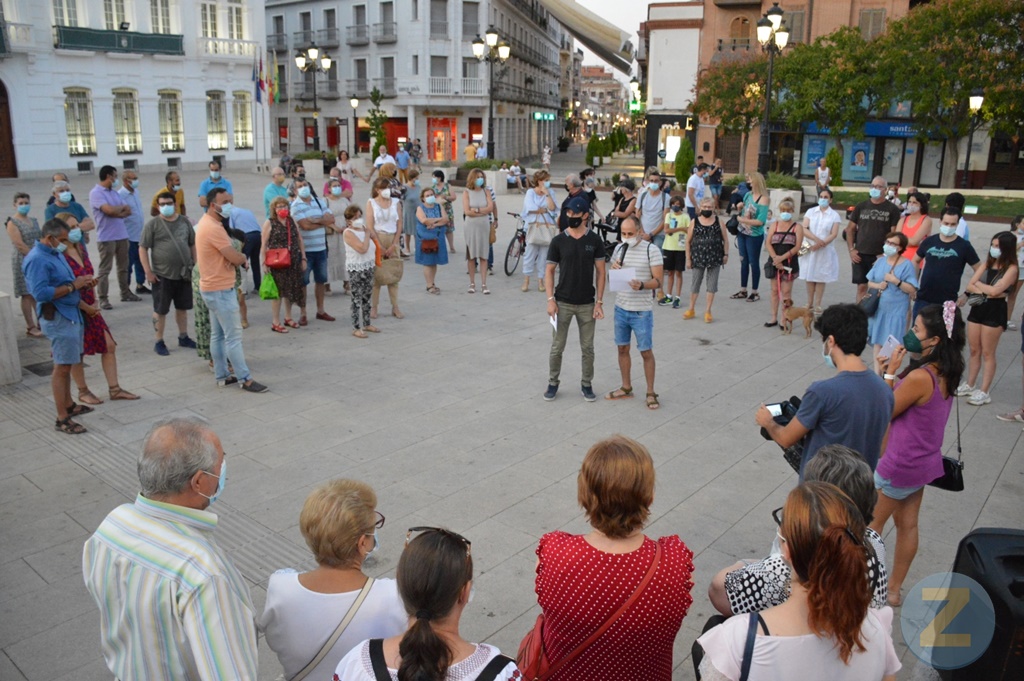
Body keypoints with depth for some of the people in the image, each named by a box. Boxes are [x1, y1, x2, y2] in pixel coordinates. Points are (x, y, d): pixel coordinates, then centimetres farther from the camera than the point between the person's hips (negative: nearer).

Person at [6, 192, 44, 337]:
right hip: (23, 261, -6)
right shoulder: (12, 222, -7)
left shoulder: (34, 221, 14)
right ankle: (30, 327, 2)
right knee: (27, 294, -3)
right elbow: (19, 244, -15)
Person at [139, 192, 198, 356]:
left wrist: (195, 265, 8)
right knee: (160, 310, 4)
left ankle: (183, 337, 30)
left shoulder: (185, 222, 6)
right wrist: (148, 272, -11)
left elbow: (193, 245, 14)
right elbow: (143, 249, -6)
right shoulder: (153, 224, -6)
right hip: (162, 275, -4)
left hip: (184, 274, 4)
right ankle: (159, 343, 15)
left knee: (183, 307, 15)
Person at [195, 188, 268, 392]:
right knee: (234, 336, -6)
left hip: (213, 287, 11)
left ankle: (222, 376, 22)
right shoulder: (213, 228, -21)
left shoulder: (207, 223, 12)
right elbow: (236, 258, -23)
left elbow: (228, 254, 9)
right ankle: (245, 379, -2)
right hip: (221, 290, -11)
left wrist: (237, 257, -13)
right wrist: (243, 257, 0)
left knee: (218, 334, 14)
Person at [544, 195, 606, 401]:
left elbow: (601, 272, 1)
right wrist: (550, 299, -9)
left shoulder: (595, 241, -2)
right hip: (562, 303, 0)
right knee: (557, 347, 7)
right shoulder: (558, 241, -2)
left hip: (587, 304, 0)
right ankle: (553, 382, 22)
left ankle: (586, 384, 23)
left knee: (587, 348, 9)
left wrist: (599, 302, -5)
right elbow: (549, 270, 0)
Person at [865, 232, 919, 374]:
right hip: (878, 308, 5)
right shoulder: (880, 261, 5)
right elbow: (869, 282, 12)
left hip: (896, 311, -5)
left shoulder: (906, 265, -10)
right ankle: (877, 371, 16)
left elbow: (912, 290, -12)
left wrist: (896, 281, -22)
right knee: (877, 341, 7)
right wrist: (878, 285, -9)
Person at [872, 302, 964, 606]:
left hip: (900, 466, -8)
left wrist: (890, 372, -15)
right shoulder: (945, 373, -2)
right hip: (924, 462, 8)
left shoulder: (920, 377, -29)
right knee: (907, 525, 19)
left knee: (871, 524, 11)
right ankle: (894, 590, 35)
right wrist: (895, 371, -2)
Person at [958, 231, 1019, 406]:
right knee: (974, 350, 13)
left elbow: (995, 290, -19)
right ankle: (969, 385, 23)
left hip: (995, 311, -6)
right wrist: (985, 292, -15)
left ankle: (984, 392, 5)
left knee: (988, 353, -1)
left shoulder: (1011, 269, -9)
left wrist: (978, 283, -2)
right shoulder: (987, 264, 10)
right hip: (977, 307, 6)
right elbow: (969, 287, 2)